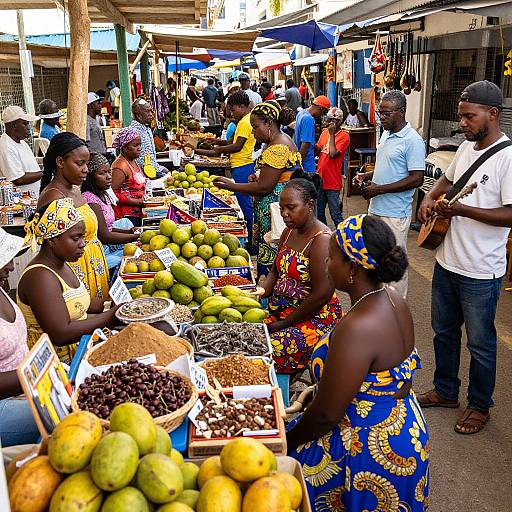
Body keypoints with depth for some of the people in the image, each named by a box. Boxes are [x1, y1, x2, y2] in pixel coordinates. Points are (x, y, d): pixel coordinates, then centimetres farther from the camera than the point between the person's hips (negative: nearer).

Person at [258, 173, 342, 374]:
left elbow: (321, 296, -21)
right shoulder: (289, 231, 8)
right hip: (279, 310, 8)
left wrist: (283, 324, -14)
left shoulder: (322, 240, -18)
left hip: (313, 319, -8)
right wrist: (263, 290, -3)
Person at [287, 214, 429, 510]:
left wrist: (287, 442, -9)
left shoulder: (357, 329, -32)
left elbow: (326, 415, -24)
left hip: (369, 452, -9)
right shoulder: (393, 300, -3)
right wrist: (319, 389, 12)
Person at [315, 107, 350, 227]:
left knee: (335, 215, -3)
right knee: (319, 214, 15)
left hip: (332, 182, -7)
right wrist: (314, 146, -4)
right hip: (320, 180, 7)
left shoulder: (344, 136, -10)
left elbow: (333, 154, -21)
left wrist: (332, 134, -17)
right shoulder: (325, 132, 11)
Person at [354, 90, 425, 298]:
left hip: (395, 213, -9)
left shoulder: (412, 140, -15)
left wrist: (379, 189, -19)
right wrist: (367, 175, 5)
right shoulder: (386, 134, 12)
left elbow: (416, 179, -20)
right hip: (376, 209, 9)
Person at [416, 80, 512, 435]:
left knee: (480, 343, 10)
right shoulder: (466, 147, 6)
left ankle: (480, 406, 30)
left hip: (480, 272, -8)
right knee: (444, 331, 20)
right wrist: (431, 198, 3)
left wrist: (461, 210, -29)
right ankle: (446, 391, 40)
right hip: (447, 260, 8)